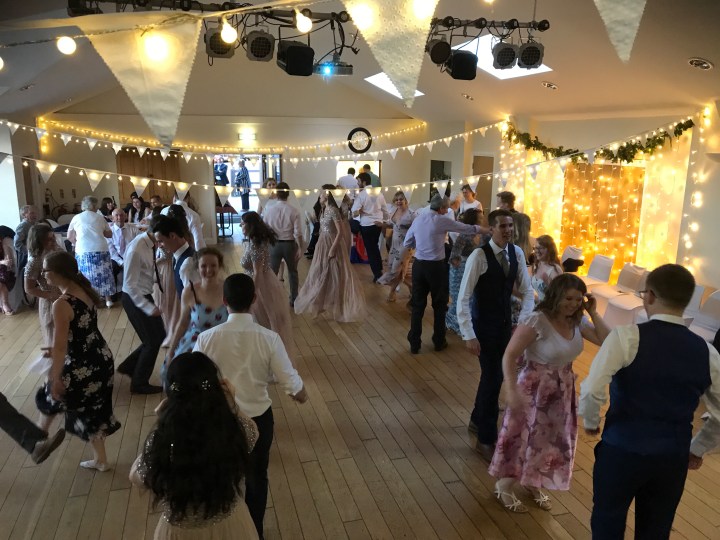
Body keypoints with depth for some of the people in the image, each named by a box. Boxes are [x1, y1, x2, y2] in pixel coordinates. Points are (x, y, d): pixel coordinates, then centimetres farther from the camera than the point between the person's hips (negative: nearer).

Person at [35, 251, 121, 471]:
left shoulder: (61, 304, -25)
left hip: (82, 366, -8)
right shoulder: (85, 291, 1)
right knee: (93, 409, 23)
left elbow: (60, 346, -20)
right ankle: (100, 460, 36)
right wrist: (58, 351, 23)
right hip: (102, 358, 8)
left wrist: (56, 379, -10)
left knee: (51, 395, 24)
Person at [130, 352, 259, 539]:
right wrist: (232, 405, -4)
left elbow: (137, 477, -7)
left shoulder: (161, 440, -29)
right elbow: (252, 433, 0)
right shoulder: (236, 430, -26)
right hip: (230, 524, 1)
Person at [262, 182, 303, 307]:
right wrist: (300, 247, -2)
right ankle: (293, 300, 28)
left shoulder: (269, 210, -7)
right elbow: (298, 233, -12)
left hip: (274, 244, 0)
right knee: (292, 272, 19)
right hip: (290, 244, 0)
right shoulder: (293, 210, -11)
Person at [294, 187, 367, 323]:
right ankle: (319, 301, 26)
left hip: (332, 244, -9)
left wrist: (332, 249, -23)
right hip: (323, 244, 9)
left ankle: (339, 305, 9)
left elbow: (340, 232, -20)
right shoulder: (324, 210, 10)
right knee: (321, 274, 14)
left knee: (335, 275, -1)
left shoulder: (333, 210, -16)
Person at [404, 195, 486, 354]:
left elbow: (407, 243, 8)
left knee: (418, 305, 10)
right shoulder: (442, 220, -9)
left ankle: (414, 343, 15)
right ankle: (439, 341, 24)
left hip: (418, 265, 4)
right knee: (439, 304, 13)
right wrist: (481, 229, 18)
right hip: (436, 266, -4)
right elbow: (467, 228, 1)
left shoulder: (418, 218, 5)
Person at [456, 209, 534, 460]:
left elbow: (527, 291, 4)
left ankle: (477, 420, 42)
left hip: (505, 323, 6)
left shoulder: (517, 253, -3)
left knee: (493, 375, 18)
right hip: (484, 324, -6)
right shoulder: (479, 256, -22)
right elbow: (463, 299, -22)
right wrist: (469, 336, -24)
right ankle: (486, 439, 15)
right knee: (493, 378, -3)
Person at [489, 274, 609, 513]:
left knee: (552, 439, 20)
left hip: (562, 391, 7)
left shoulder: (577, 322, -3)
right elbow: (509, 356, -25)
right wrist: (512, 391, -31)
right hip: (534, 389, -7)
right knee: (522, 437, 8)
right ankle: (504, 487, 31)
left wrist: (593, 313, -10)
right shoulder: (537, 321, -25)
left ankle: (533, 484, 44)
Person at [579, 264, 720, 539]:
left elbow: (592, 391, -22)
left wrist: (590, 422, -2)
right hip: (673, 459, 5)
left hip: (622, 450, -4)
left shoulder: (627, 336, -16)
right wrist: (696, 449, 20)